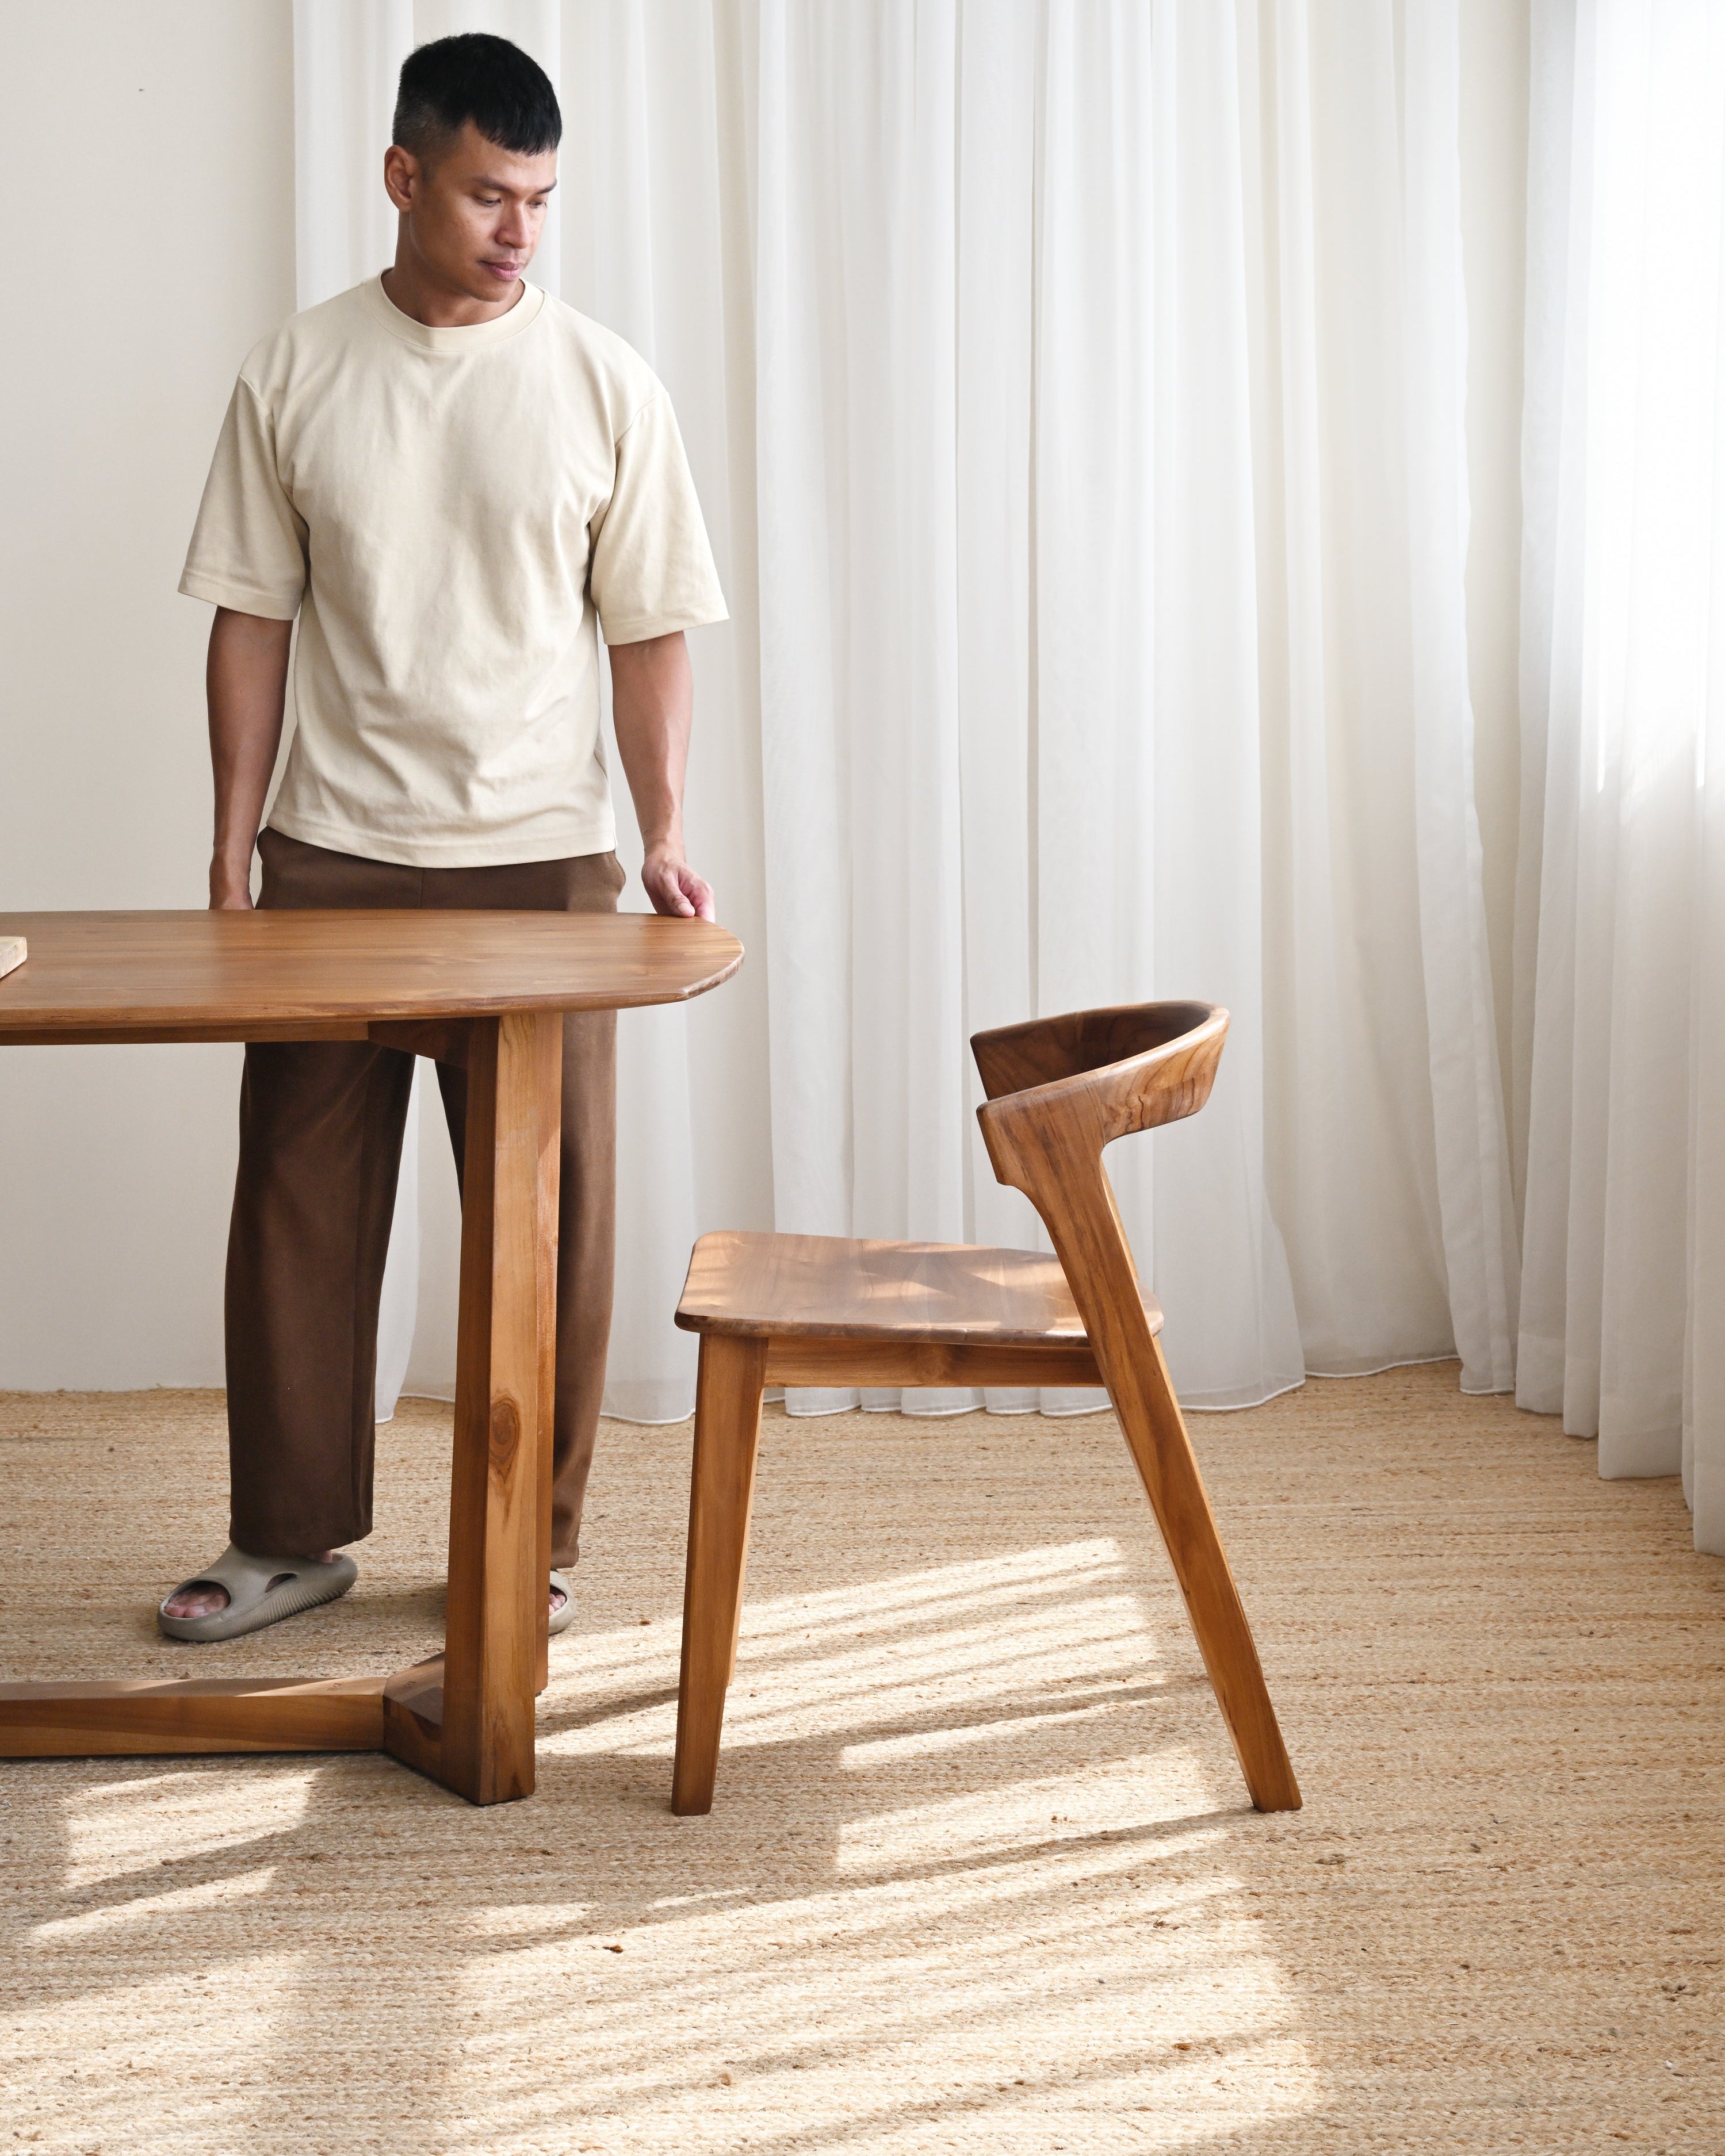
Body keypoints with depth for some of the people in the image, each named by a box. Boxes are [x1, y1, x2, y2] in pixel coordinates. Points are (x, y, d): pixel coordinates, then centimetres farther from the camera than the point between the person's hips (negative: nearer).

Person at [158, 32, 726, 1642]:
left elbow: (649, 630, 2)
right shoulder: (296, 375, 3)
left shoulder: (601, 381, 1)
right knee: (300, 1203, 6)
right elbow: (252, 621, 6)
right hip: (329, 859, 1)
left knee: (547, 1216, 4)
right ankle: (290, 1535, 20)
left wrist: (662, 831, -9)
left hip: (539, 861, -1)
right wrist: (231, 845, 1)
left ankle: (535, 1544, 18)